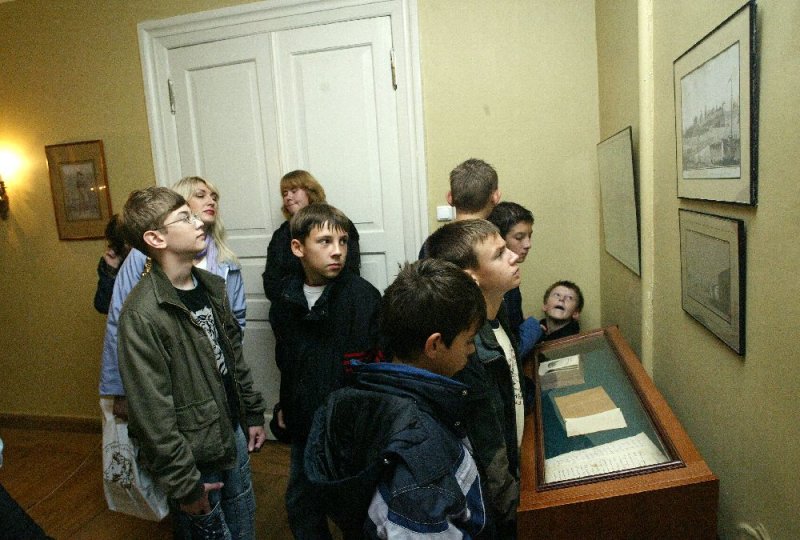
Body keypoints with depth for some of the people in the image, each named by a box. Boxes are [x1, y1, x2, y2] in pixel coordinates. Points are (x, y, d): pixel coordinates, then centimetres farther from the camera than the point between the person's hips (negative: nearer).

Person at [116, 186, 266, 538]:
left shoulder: (212, 286, 2)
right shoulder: (142, 314, -23)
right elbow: (152, 413, -21)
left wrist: (253, 413, 13)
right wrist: (185, 484, -16)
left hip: (232, 432, 7)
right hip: (193, 454, -7)